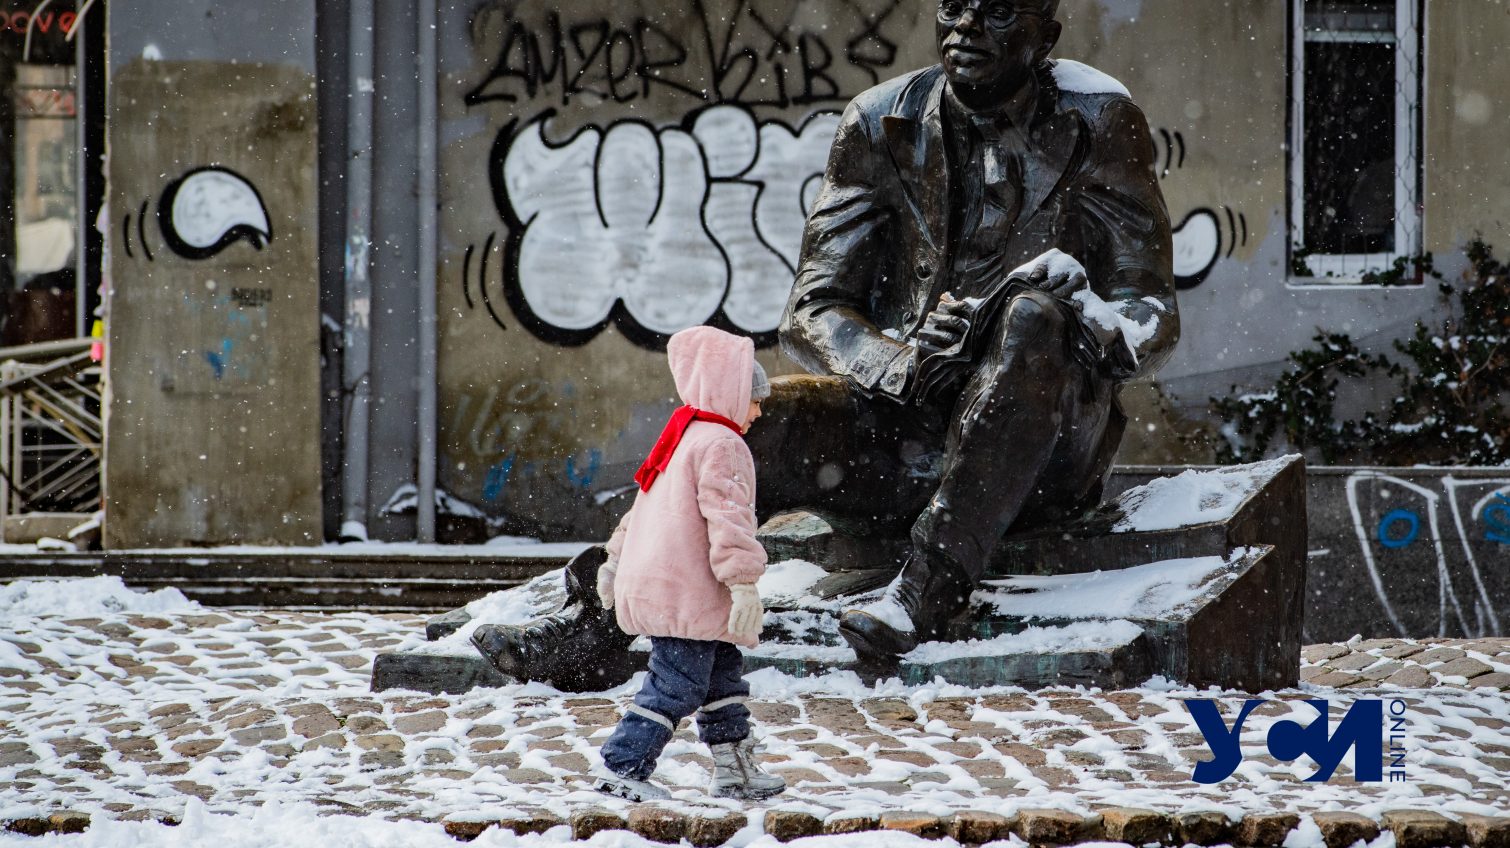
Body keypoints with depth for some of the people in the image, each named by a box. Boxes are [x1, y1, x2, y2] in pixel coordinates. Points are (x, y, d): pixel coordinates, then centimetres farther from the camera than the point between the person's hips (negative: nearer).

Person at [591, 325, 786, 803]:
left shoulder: (683, 437, 19)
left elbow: (642, 507, 27)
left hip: (649, 581, 11)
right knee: (677, 684, -8)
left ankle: (734, 770, 20)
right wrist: (744, 583, -27)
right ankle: (621, 769, -7)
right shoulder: (721, 445, -13)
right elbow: (727, 517, -23)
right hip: (686, 594, -11)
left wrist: (616, 560, 33)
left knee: (723, 671, 16)